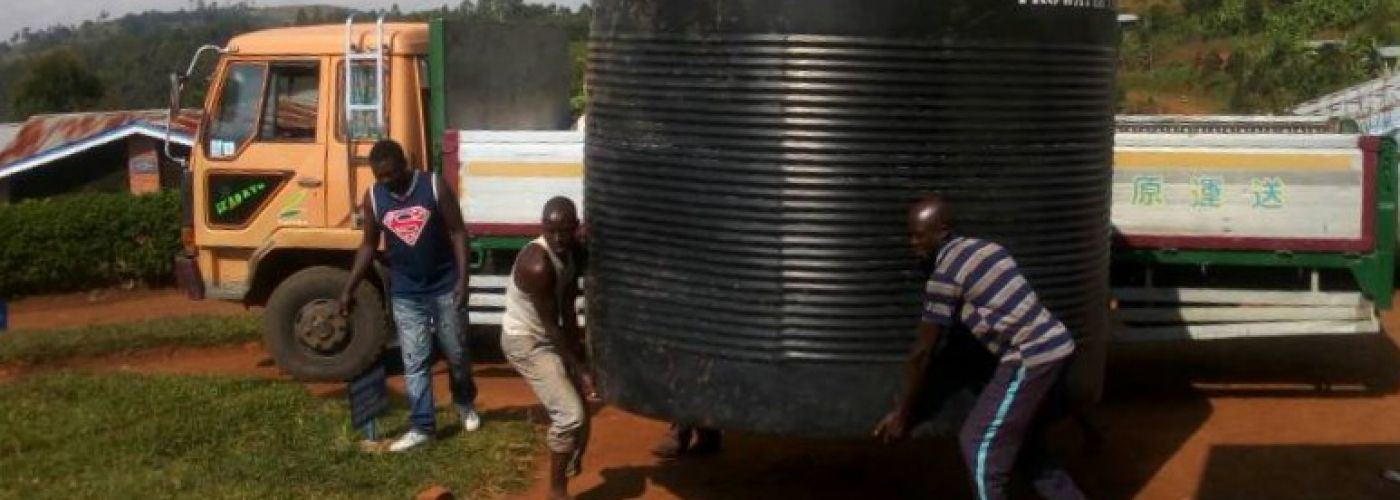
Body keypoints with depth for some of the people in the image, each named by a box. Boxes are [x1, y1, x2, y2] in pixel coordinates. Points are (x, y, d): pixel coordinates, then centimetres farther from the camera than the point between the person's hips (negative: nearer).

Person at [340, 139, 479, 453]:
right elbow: (369, 245, 7)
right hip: (405, 295, 2)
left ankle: (465, 403, 37)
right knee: (414, 363, 2)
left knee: (456, 354, 11)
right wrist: (349, 289, 4)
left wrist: (463, 278, -16)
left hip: (445, 288, -2)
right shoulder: (373, 197, -2)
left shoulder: (434, 187, -12)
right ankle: (421, 427, 8)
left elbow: (458, 232, -9)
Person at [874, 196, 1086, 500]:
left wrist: (901, 414, 2)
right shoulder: (985, 247, 15)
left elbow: (923, 353, -7)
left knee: (980, 444, 0)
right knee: (1026, 444, 22)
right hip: (1055, 345, 9)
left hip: (1031, 358, -9)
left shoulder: (945, 274, -10)